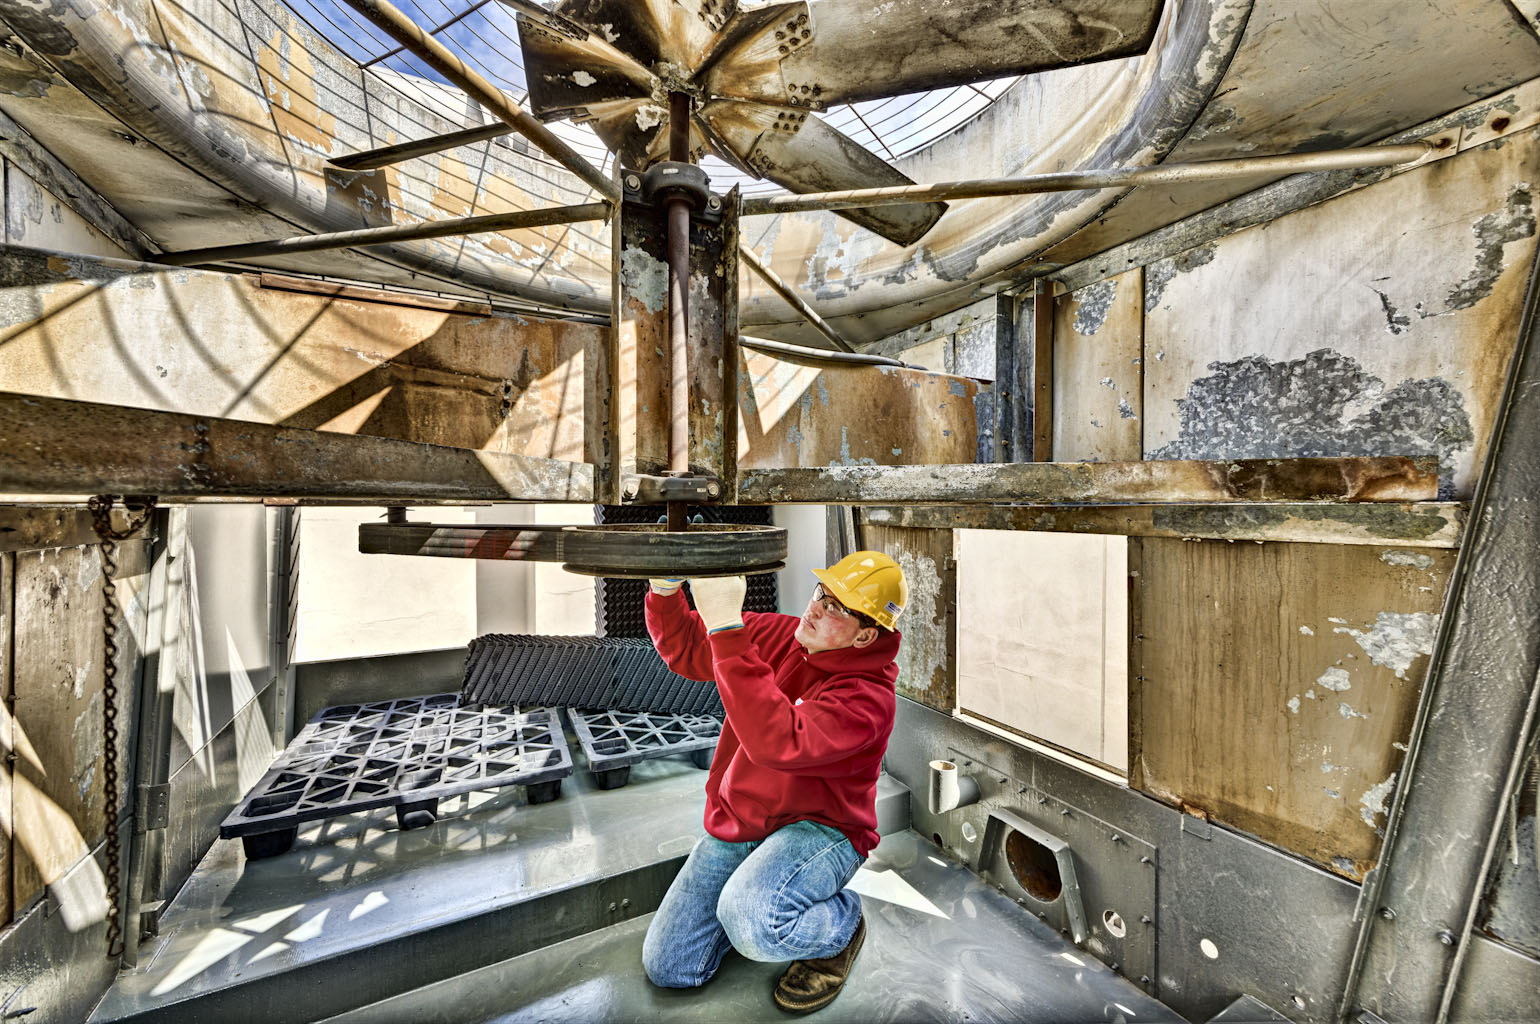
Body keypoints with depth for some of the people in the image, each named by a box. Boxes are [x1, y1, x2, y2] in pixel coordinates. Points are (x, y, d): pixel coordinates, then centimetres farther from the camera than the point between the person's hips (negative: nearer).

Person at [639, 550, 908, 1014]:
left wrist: (726, 627, -46)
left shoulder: (867, 696, -25)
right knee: (667, 968, 4)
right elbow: (685, 649, -1)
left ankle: (841, 925, 0)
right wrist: (665, 589, -22)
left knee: (751, 925, -33)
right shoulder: (779, 636, -7)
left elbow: (778, 743, -41)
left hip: (817, 829, -5)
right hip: (735, 824, 5)